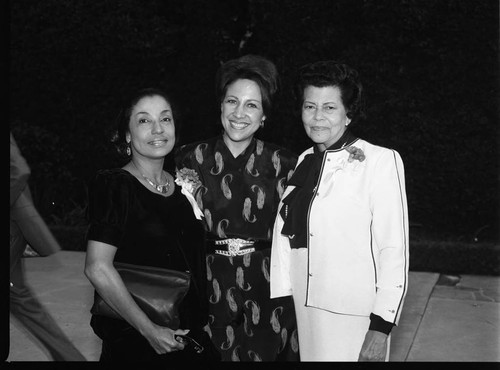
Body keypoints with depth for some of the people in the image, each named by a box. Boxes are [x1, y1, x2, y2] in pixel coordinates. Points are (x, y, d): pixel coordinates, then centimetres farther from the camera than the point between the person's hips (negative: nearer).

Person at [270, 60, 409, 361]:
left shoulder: (380, 161, -10)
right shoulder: (304, 162, 8)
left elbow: (394, 250, -13)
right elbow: (286, 235, 9)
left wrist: (380, 329, -16)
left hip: (356, 318, -5)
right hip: (304, 311, 5)